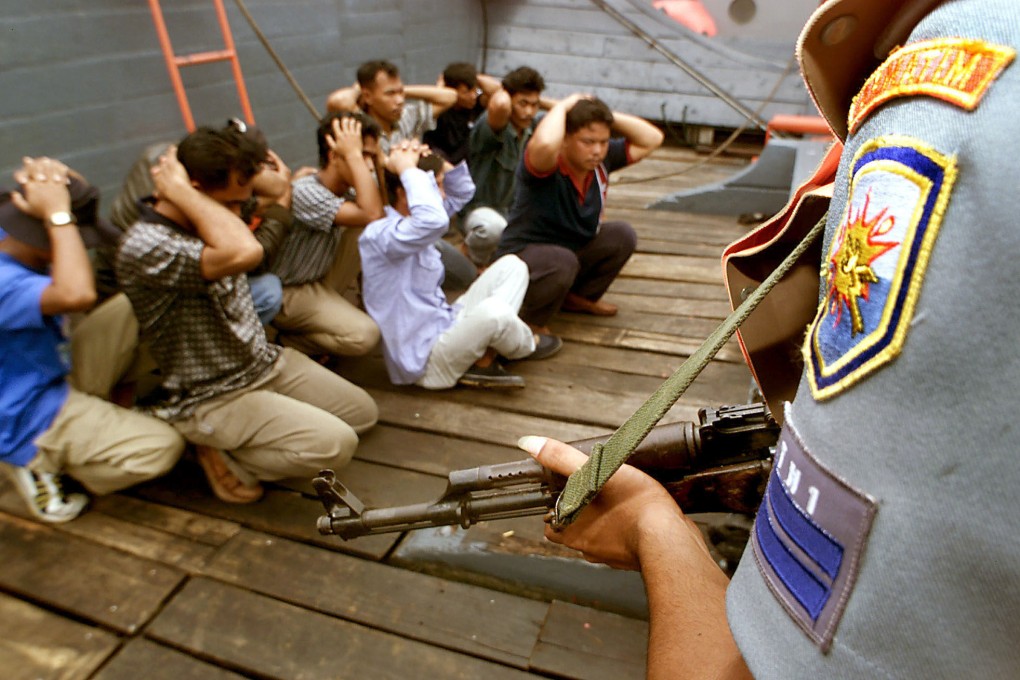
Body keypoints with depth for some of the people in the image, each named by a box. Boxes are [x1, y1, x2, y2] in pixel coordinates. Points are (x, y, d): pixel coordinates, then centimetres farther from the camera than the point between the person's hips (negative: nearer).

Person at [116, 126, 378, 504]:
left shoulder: (203, 226, 1)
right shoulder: (144, 248, -26)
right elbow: (244, 252, -43)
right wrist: (178, 190, -30)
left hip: (266, 363, 9)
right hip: (211, 399, -9)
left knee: (363, 413, 13)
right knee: (334, 444, -25)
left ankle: (237, 441, 15)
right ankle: (224, 458, 1)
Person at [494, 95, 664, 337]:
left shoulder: (602, 161, -5)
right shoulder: (546, 165, -26)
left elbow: (652, 139, 0)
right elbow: (544, 144, -51)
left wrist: (609, 116, -13)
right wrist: (562, 107, -31)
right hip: (523, 254, -7)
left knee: (622, 236, -3)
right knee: (563, 261, -38)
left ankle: (579, 297, 14)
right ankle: (531, 322, -9)